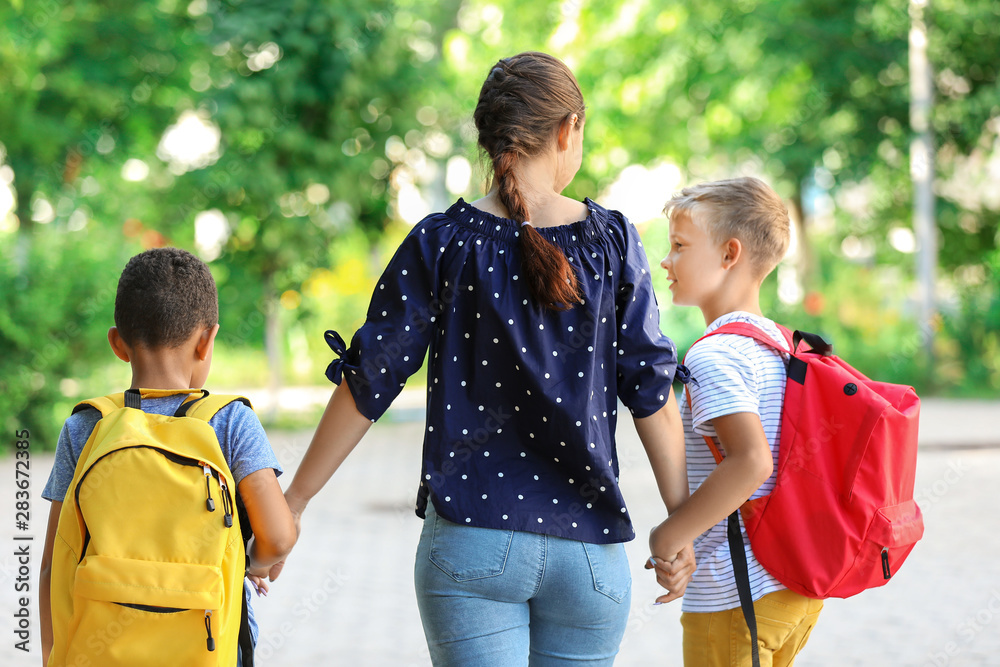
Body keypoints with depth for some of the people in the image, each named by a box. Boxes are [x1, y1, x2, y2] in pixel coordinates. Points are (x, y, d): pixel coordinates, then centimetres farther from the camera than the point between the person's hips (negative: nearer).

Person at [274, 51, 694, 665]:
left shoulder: (441, 245, -4)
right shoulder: (613, 241, -1)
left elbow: (368, 383, -3)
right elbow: (650, 390, 0)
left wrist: (294, 500, 7)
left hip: (470, 539, -1)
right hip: (588, 540, 2)